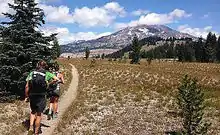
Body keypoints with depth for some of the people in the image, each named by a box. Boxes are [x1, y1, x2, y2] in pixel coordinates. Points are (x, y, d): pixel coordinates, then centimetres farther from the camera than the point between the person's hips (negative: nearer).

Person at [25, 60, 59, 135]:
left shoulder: (32, 73, 3)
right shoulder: (47, 74, -2)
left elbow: (27, 86, -1)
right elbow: (56, 79, -14)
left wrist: (26, 96, 8)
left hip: (32, 96, 2)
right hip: (41, 97, -2)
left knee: (33, 111, 25)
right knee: (38, 114, 10)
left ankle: (31, 127, 8)